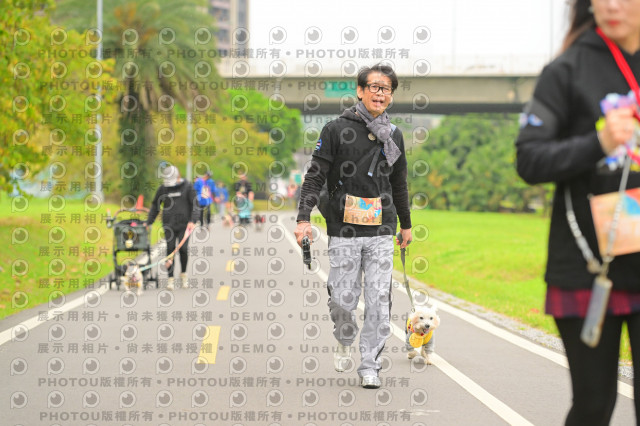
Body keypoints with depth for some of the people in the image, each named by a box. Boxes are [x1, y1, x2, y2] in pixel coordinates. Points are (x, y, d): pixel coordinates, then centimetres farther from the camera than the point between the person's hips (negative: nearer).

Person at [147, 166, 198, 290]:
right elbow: (155, 206, 16)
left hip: (184, 224, -2)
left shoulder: (187, 187, 1)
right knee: (170, 250, -4)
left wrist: (192, 221, -12)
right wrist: (148, 222, 12)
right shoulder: (163, 189, 7)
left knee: (183, 249, -6)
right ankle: (170, 278, 0)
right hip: (169, 225, 2)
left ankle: (184, 274, 17)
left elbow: (195, 205, 0)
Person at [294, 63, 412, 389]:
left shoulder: (393, 136, 12)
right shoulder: (337, 130, -1)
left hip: (381, 231, 3)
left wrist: (406, 225, 28)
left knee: (379, 301, -3)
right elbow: (315, 176, -3)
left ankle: (370, 366, 5)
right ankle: (344, 341, 30)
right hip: (344, 230, -3)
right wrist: (304, 218, -13)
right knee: (343, 299, -2)